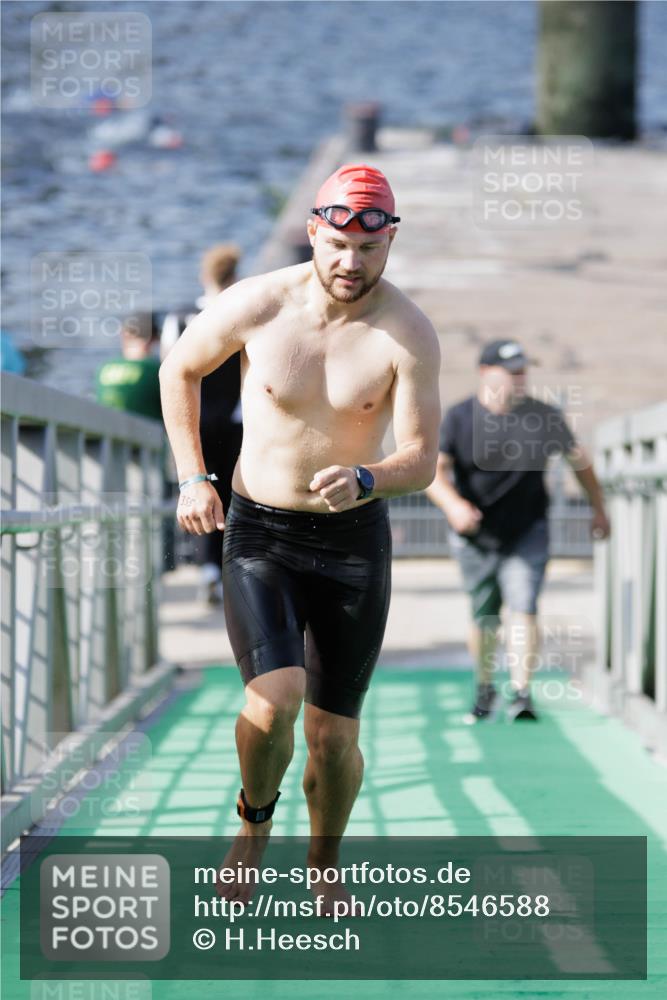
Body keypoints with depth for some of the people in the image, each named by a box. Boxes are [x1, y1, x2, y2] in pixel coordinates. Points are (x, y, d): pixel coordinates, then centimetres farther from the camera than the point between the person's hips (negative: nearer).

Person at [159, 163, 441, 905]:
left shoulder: (408, 335, -14)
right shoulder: (256, 305, -12)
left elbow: (421, 462, -15)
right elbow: (180, 369, 7)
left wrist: (364, 480, -36)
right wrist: (193, 478, 2)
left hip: (354, 539, 1)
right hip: (258, 535, 0)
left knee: (334, 736, 5)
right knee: (274, 701, -22)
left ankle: (325, 866, 33)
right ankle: (255, 818, 10)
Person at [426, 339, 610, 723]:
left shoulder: (545, 417, -4)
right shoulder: (459, 418, -8)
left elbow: (578, 458, 10)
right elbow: (434, 471, -13)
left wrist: (599, 509, 14)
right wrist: (453, 504, -31)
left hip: (527, 533, 0)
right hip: (476, 537, 0)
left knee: (524, 608, -15)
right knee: (484, 618, 7)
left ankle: (522, 693, -13)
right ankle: (485, 691, 26)